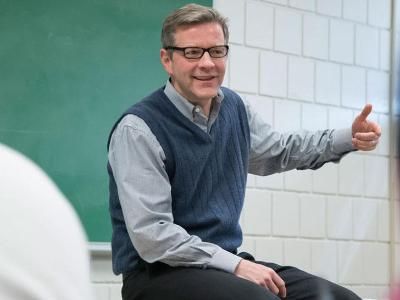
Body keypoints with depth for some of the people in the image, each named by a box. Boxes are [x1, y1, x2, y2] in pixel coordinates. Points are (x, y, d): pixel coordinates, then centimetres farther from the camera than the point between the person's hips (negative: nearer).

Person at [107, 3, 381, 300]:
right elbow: (151, 235, -20)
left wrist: (349, 139, 14)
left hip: (226, 264, 7)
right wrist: (236, 265, -22)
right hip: (159, 272, -7)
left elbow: (280, 149, 28)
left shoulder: (234, 108, 7)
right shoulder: (138, 129, -15)